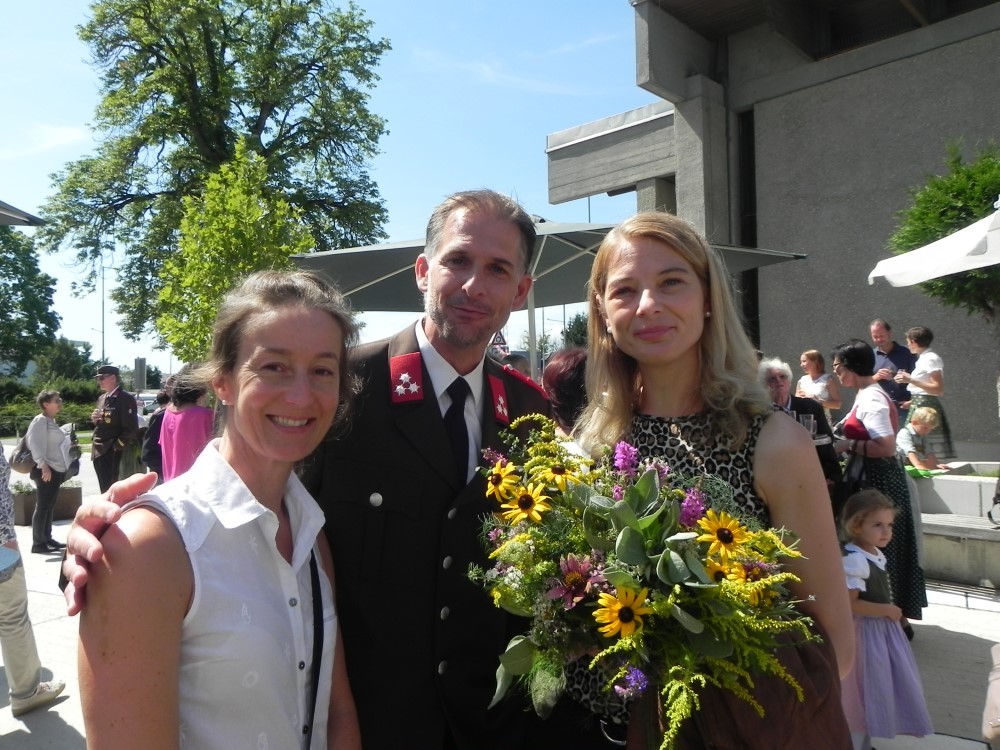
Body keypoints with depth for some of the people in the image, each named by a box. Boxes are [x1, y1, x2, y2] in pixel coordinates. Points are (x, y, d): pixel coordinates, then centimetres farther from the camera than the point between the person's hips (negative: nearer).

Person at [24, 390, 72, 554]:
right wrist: (43, 465, -25)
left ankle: (47, 539, 19)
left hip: (56, 470, 9)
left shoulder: (51, 421, 16)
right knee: (42, 506, -5)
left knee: (49, 506, 13)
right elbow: (34, 443, -20)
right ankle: (38, 543, -1)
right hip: (46, 470, -9)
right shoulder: (40, 420, -11)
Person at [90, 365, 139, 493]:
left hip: (113, 453, -8)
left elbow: (131, 429, -16)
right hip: (99, 451, 8)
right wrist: (94, 419, 3)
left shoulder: (125, 398, -12)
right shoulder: (102, 398, 15)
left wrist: (116, 446, -15)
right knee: (104, 489, 13)